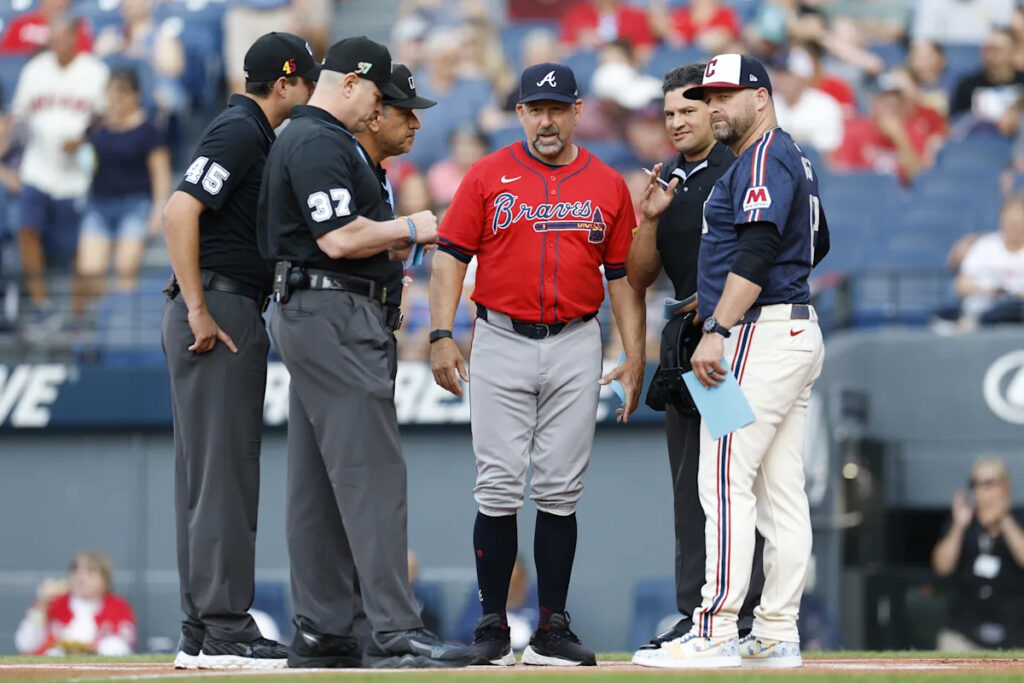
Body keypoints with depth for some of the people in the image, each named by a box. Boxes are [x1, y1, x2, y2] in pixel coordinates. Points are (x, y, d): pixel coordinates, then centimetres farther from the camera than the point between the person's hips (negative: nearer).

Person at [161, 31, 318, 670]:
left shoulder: (256, 136, 20)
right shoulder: (238, 131, -11)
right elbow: (180, 210, -23)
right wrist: (199, 312, -23)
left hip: (230, 314, 11)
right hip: (218, 308, -11)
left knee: (213, 474, 10)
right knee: (224, 472, -11)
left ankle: (203, 631, 12)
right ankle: (223, 629, -12)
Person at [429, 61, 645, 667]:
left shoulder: (609, 185, 8)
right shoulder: (489, 176, 4)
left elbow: (623, 276, 10)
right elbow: (451, 257, 3)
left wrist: (635, 359, 3)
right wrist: (442, 335, -8)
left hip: (575, 348, 1)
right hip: (502, 343, -1)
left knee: (560, 491, 1)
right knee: (499, 489, -4)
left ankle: (554, 629, 5)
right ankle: (493, 626, 1)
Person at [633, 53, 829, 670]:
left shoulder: (765, 158, -11)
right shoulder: (791, 160, 21)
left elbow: (759, 248, -23)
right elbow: (817, 244, 31)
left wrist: (719, 328, -28)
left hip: (762, 336, -11)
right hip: (798, 331, 11)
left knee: (725, 481, -13)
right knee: (781, 490, 7)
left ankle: (714, 635, -17)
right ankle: (776, 636, 6)